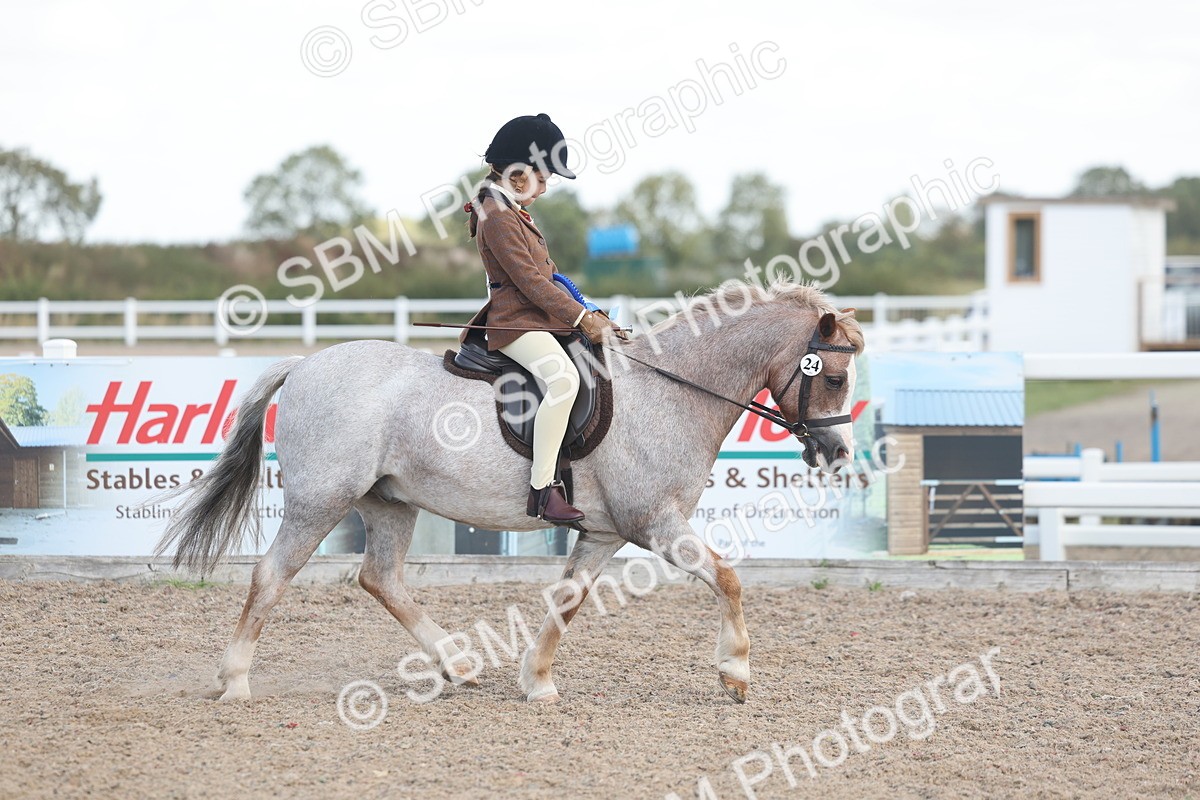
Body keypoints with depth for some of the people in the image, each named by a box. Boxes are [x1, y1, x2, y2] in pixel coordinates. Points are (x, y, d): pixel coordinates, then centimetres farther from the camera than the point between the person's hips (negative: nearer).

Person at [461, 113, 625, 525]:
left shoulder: (516, 213, 19)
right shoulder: (497, 218, -14)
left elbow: (548, 271, 23)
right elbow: (529, 279, -20)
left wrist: (589, 314, 13)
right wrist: (582, 319, -20)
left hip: (541, 317, 11)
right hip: (514, 321, -11)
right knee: (564, 379, -33)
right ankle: (541, 491, -35)